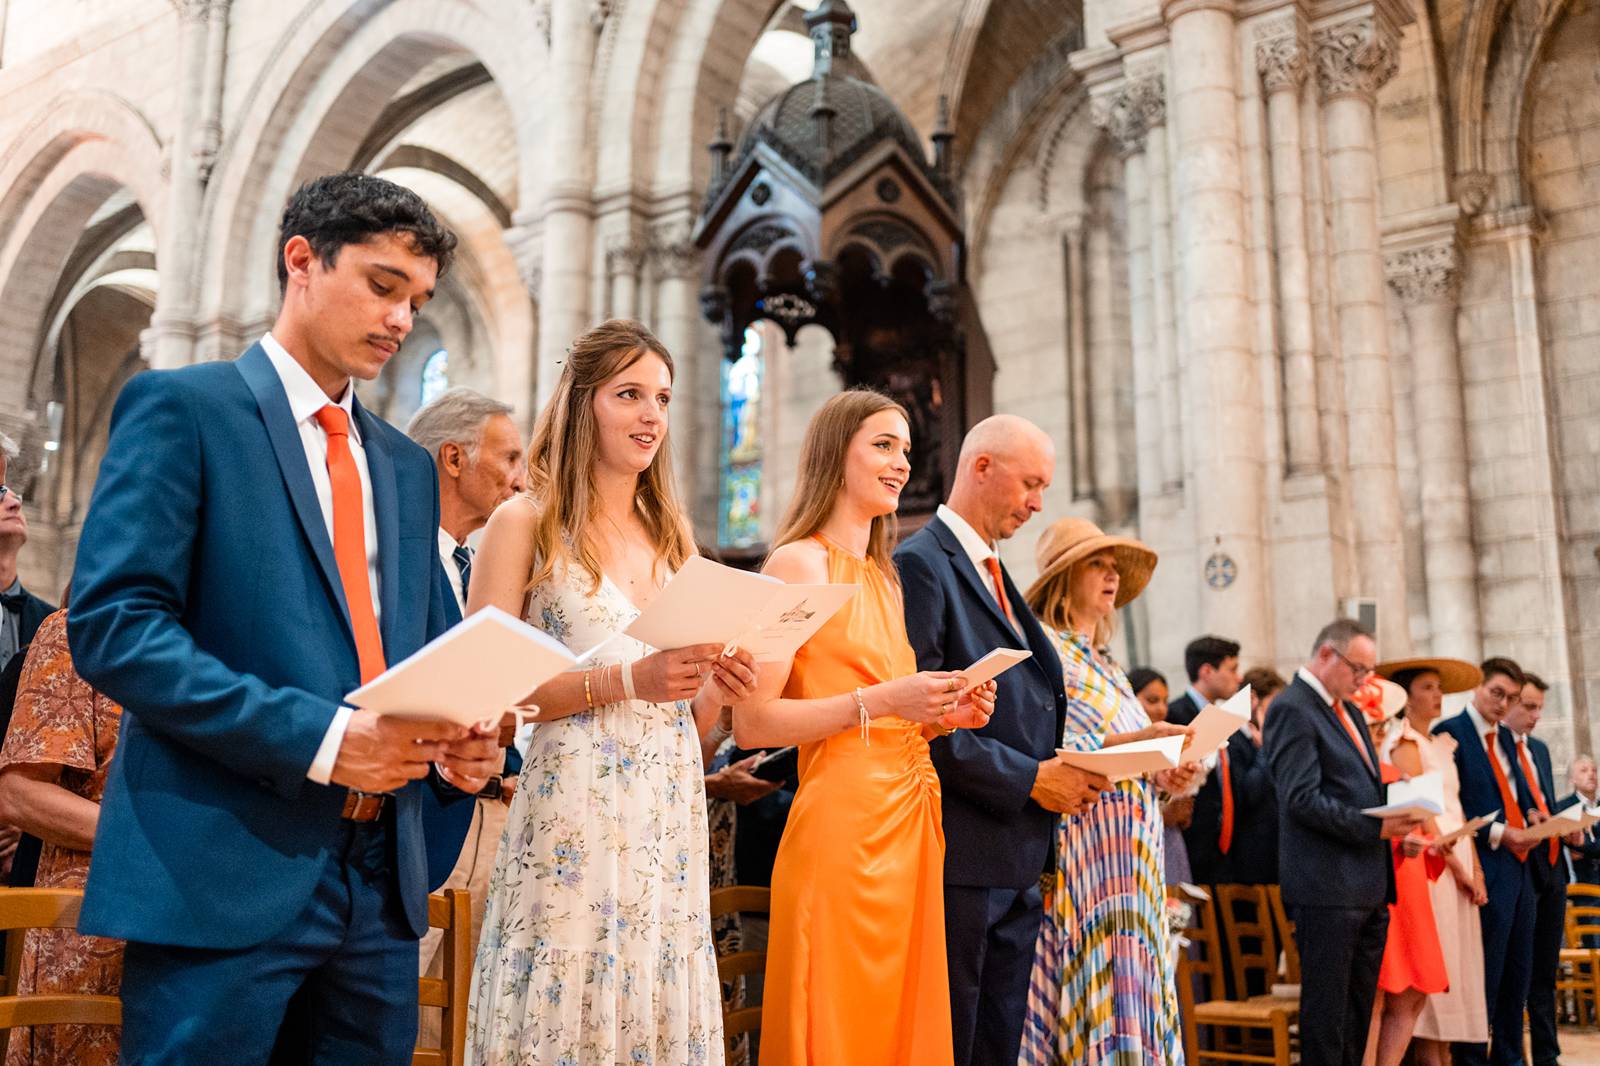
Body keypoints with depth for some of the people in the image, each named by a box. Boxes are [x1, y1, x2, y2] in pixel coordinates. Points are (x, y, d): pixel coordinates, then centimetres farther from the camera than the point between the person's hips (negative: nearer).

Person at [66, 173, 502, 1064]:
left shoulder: (407, 466, 18)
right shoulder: (181, 408, -2)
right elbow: (113, 626, -12)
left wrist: (458, 738, -1)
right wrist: (317, 735, -20)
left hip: (380, 883, 6)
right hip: (224, 875, -6)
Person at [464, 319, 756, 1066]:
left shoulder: (674, 540, 14)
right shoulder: (526, 523, -2)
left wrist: (715, 692, -4)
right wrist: (624, 680, -18)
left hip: (670, 820, 5)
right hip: (571, 819, -5)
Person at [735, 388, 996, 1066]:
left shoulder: (886, 579, 19)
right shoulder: (799, 561, -5)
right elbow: (752, 723, -13)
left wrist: (941, 716, 7)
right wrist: (878, 701, -19)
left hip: (911, 825, 8)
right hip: (841, 826, -8)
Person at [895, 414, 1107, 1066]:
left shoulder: (995, 575, 20)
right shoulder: (921, 564, -10)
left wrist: (1062, 771, 3)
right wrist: (1028, 777, -15)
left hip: (1017, 864, 9)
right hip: (960, 855, -9)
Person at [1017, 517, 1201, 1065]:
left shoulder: (1109, 667, 21)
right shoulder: (1042, 650, -4)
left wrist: (1163, 778, 3)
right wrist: (1125, 742, -21)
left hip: (1131, 851, 8)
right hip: (1080, 846, -8)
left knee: (1129, 992, 5)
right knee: (1090, 995, -9)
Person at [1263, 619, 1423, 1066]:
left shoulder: (1349, 711, 19)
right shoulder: (1292, 709, -11)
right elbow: (1302, 799, -19)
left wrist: (1397, 814, 4)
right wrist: (1376, 828, -20)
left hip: (1369, 887, 9)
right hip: (1328, 888, -9)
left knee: (1360, 1006, 13)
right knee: (1327, 1008, -2)